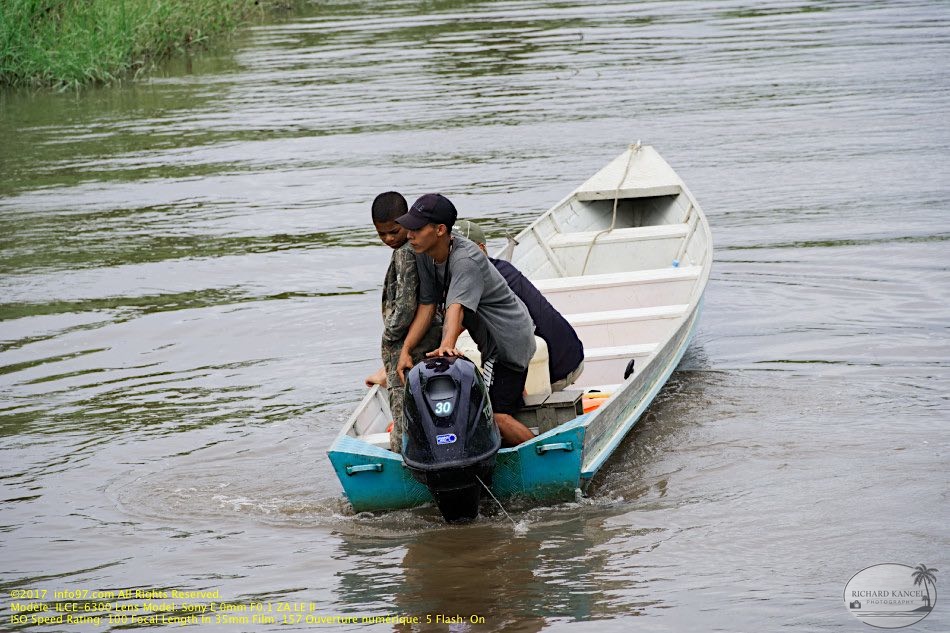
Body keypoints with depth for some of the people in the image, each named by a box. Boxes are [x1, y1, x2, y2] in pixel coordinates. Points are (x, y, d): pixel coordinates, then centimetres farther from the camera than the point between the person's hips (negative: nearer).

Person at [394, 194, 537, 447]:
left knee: (494, 414, -13)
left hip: (508, 339, -9)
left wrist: (447, 345, -59)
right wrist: (405, 350, -8)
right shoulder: (425, 256, -4)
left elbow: (456, 307, -44)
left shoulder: (466, 260, -29)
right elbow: (427, 305, -1)